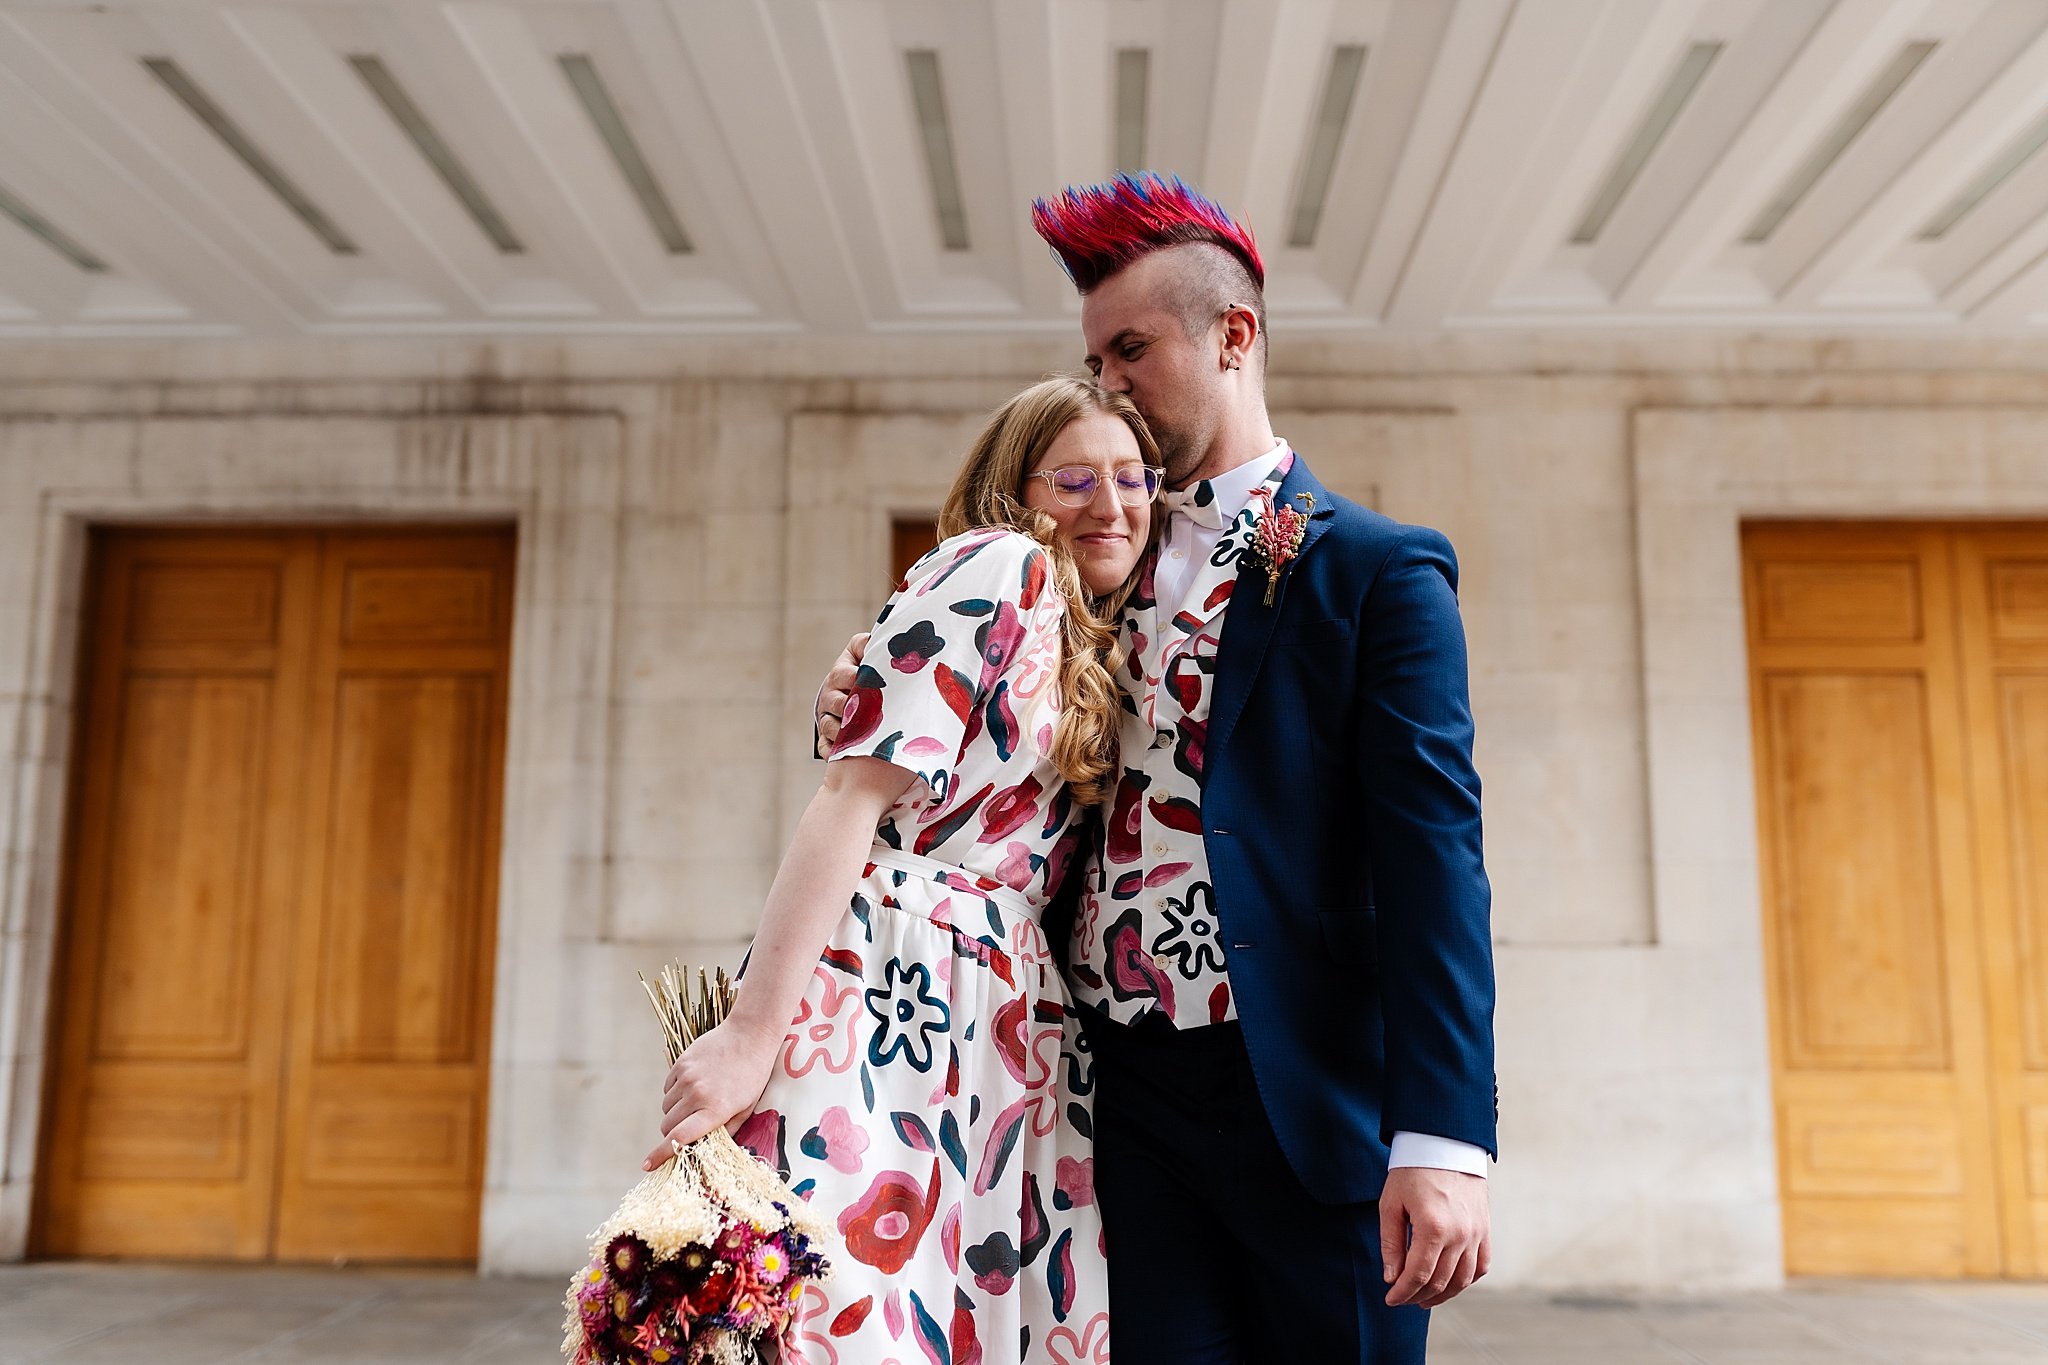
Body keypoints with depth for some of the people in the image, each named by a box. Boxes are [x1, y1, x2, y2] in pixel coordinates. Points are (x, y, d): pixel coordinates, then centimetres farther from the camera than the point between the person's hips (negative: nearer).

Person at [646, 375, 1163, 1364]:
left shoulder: (1092, 650, 20)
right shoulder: (1000, 567, -5)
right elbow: (854, 795, -15)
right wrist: (751, 1033, -21)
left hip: (1012, 1031, 8)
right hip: (889, 992, -8)